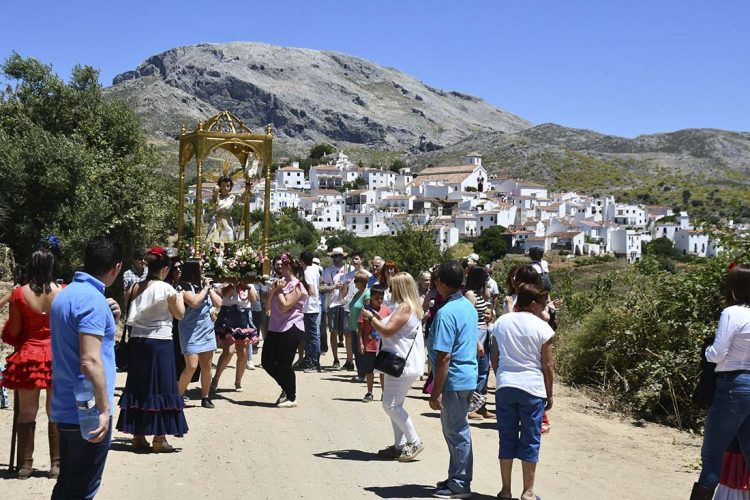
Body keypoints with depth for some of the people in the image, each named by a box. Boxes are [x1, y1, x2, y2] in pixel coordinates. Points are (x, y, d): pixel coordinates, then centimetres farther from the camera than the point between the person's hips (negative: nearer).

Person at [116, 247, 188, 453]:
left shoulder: (137, 287, 2)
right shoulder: (167, 289, -11)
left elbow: (132, 315, 7)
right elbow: (180, 314, -1)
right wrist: (180, 297, 15)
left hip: (137, 341, 5)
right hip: (160, 342, -5)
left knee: (138, 388, 12)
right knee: (159, 388, 3)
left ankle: (138, 437, 17)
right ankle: (159, 439, 6)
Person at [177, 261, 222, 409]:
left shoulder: (205, 284, 11)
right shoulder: (185, 286, -9)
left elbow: (219, 303, 7)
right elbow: (194, 302, -24)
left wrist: (210, 288, -2)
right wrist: (205, 288, -13)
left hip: (207, 331, 6)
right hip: (190, 331, -6)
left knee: (206, 366, 7)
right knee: (192, 366, -12)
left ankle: (206, 397, 17)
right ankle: (177, 396, 1)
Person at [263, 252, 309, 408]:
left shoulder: (297, 286, -10)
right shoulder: (282, 283, 15)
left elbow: (284, 306, -20)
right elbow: (269, 306, 14)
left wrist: (280, 290, -10)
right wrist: (274, 289, 2)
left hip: (291, 329, -9)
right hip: (276, 328, 9)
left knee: (284, 364, -5)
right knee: (267, 361, 10)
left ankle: (291, 398, 10)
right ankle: (286, 389, 28)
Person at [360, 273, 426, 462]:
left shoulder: (405, 307, -16)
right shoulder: (411, 307, 17)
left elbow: (387, 331, -21)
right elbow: (393, 329, 24)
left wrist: (370, 317, -8)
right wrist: (378, 319, 16)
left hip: (403, 365, -11)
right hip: (403, 363, 11)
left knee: (391, 404, -8)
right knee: (395, 405, 14)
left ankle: (414, 442, -4)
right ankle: (399, 445, 17)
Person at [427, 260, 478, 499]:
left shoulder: (446, 313, -21)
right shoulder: (470, 307, 8)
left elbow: (444, 356, -23)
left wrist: (436, 392, -19)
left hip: (454, 380, -9)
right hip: (468, 375, 9)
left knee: (456, 432, 1)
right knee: (457, 430, 18)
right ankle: (457, 478, 28)